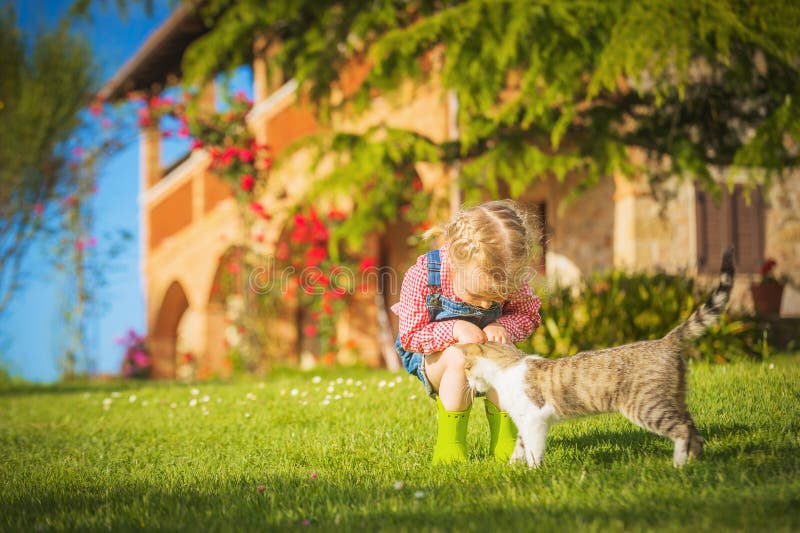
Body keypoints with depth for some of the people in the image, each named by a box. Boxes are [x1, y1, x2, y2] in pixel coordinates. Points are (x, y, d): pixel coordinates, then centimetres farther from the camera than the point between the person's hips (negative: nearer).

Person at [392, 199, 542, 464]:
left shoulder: (510, 279, -23)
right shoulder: (422, 276, -31)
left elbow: (528, 315, -10)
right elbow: (410, 335, -24)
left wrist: (504, 327, -32)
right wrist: (455, 329, -39)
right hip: (430, 356, -2)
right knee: (461, 356, -36)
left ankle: (504, 438, -15)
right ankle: (449, 441, -21)